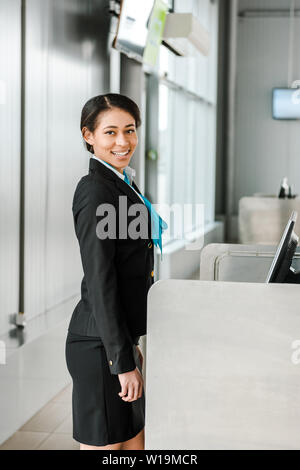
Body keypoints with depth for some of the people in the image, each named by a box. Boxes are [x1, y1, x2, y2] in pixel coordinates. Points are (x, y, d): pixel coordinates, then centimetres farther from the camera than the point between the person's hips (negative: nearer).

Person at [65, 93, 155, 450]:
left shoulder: (122, 183, 14)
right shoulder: (95, 191, -16)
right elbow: (99, 283, -21)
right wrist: (123, 362, -21)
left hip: (120, 337, 9)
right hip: (101, 344, -9)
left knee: (134, 442, 15)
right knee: (105, 446, 1)